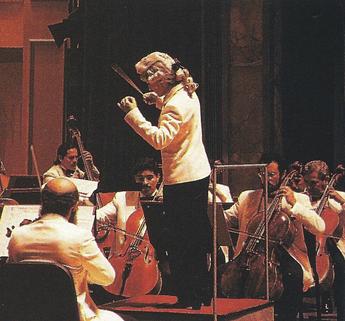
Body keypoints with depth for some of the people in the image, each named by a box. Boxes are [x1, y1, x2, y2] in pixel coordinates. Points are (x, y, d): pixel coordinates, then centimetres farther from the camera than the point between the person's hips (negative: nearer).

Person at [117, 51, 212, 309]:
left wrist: (133, 114, -27)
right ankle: (203, 295, 26)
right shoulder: (187, 94, 10)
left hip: (182, 180, -10)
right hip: (198, 174, 10)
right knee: (198, 241, 17)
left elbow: (160, 139, -29)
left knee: (180, 243, -4)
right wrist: (160, 102, 18)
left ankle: (189, 298, 1)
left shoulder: (177, 103, -20)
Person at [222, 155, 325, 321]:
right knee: (224, 272, -25)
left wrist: (293, 204, -15)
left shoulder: (299, 199, 7)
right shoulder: (246, 197, 18)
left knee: (293, 275, -35)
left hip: (284, 254, -2)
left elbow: (319, 227, -7)